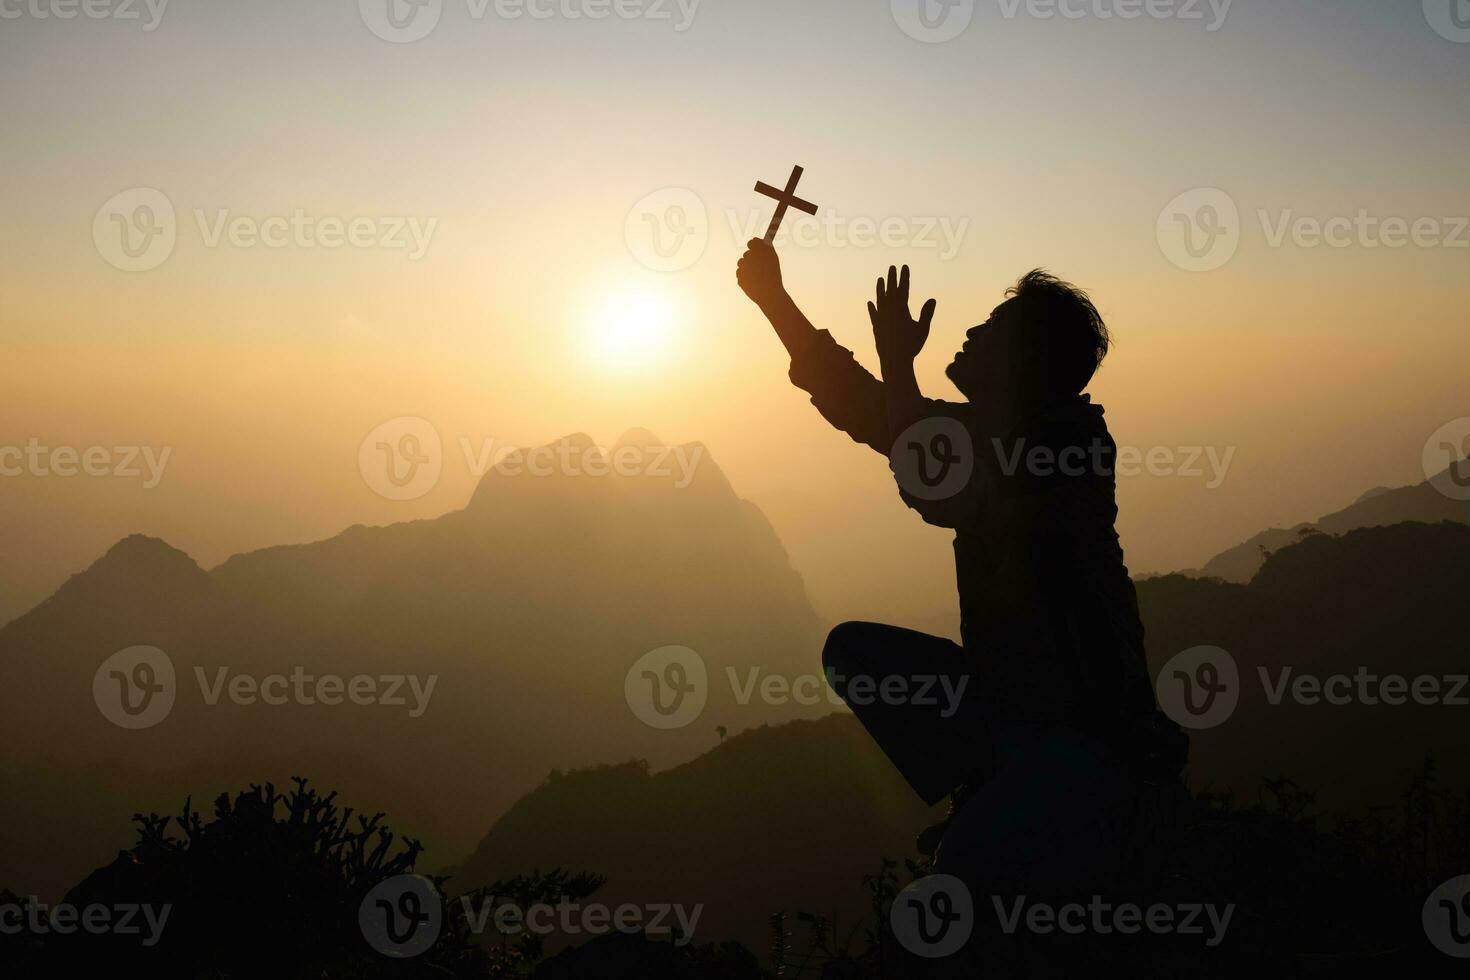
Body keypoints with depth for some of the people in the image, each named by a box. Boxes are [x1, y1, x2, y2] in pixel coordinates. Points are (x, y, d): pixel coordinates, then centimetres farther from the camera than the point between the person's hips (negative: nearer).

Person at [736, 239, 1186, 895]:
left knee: (965, 873, -28)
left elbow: (934, 494, -34)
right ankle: (983, 804, 9)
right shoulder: (986, 429, 8)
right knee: (853, 650, 6)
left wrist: (898, 362, -24)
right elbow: (864, 410, 16)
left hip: (1083, 736, -9)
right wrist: (773, 298, 17)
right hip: (1000, 696, 9)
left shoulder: (1071, 436, -19)